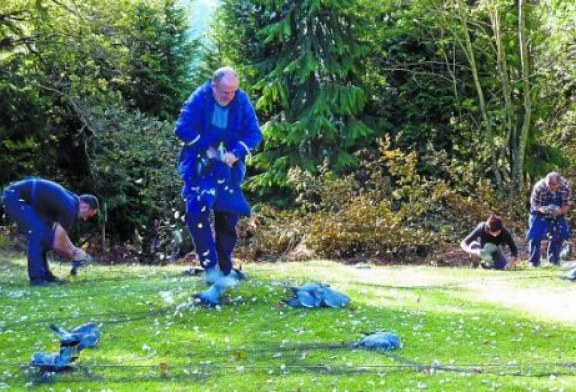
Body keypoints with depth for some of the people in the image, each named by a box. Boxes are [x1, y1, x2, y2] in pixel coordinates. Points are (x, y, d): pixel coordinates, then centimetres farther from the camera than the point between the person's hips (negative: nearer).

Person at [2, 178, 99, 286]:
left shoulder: (70, 201, 11)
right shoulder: (69, 208, -18)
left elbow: (60, 236, 24)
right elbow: (58, 245, -16)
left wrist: (75, 251, 19)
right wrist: (74, 256, -1)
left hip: (22, 198, 10)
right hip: (14, 197, -10)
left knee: (44, 233, 12)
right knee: (37, 233, -15)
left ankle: (44, 275, 15)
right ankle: (37, 278, -12)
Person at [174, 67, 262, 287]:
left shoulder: (242, 101, -9)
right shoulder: (199, 99, -16)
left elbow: (254, 134, -6)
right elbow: (182, 128, -18)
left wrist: (235, 153, -21)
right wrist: (207, 149, -20)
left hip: (228, 167, 3)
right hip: (199, 166, -2)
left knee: (228, 217, 3)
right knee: (197, 213, -16)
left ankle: (225, 269, 14)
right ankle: (210, 267, -10)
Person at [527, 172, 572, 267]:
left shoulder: (566, 187, -25)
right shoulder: (539, 187, -30)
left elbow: (568, 205, -15)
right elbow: (533, 203, -17)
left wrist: (560, 211, -37)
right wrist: (541, 209, -39)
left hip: (557, 214, 2)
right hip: (539, 213, -2)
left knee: (559, 236, -4)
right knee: (535, 236, -10)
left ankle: (554, 261, 11)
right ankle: (534, 262, 3)